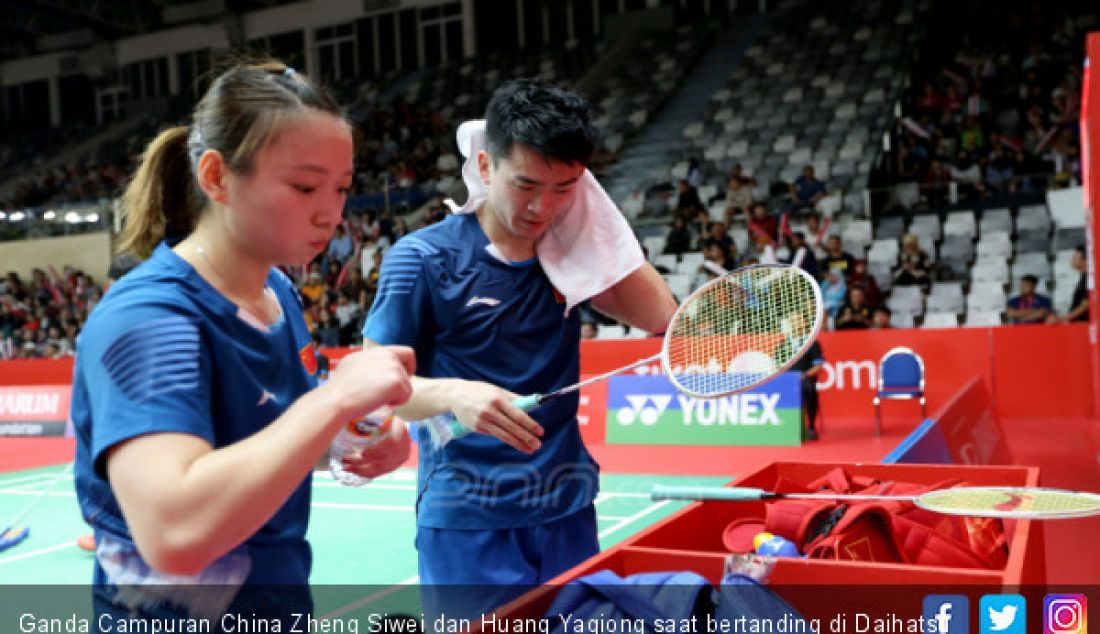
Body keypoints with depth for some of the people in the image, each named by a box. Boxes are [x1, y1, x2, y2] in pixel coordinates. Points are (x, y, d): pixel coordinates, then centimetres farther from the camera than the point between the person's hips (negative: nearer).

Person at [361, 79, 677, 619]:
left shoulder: (569, 252, 4)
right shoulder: (424, 257, -10)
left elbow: (658, 316, -5)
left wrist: (592, 215, -8)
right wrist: (454, 394, -29)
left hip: (568, 512, 5)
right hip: (466, 524, -4)